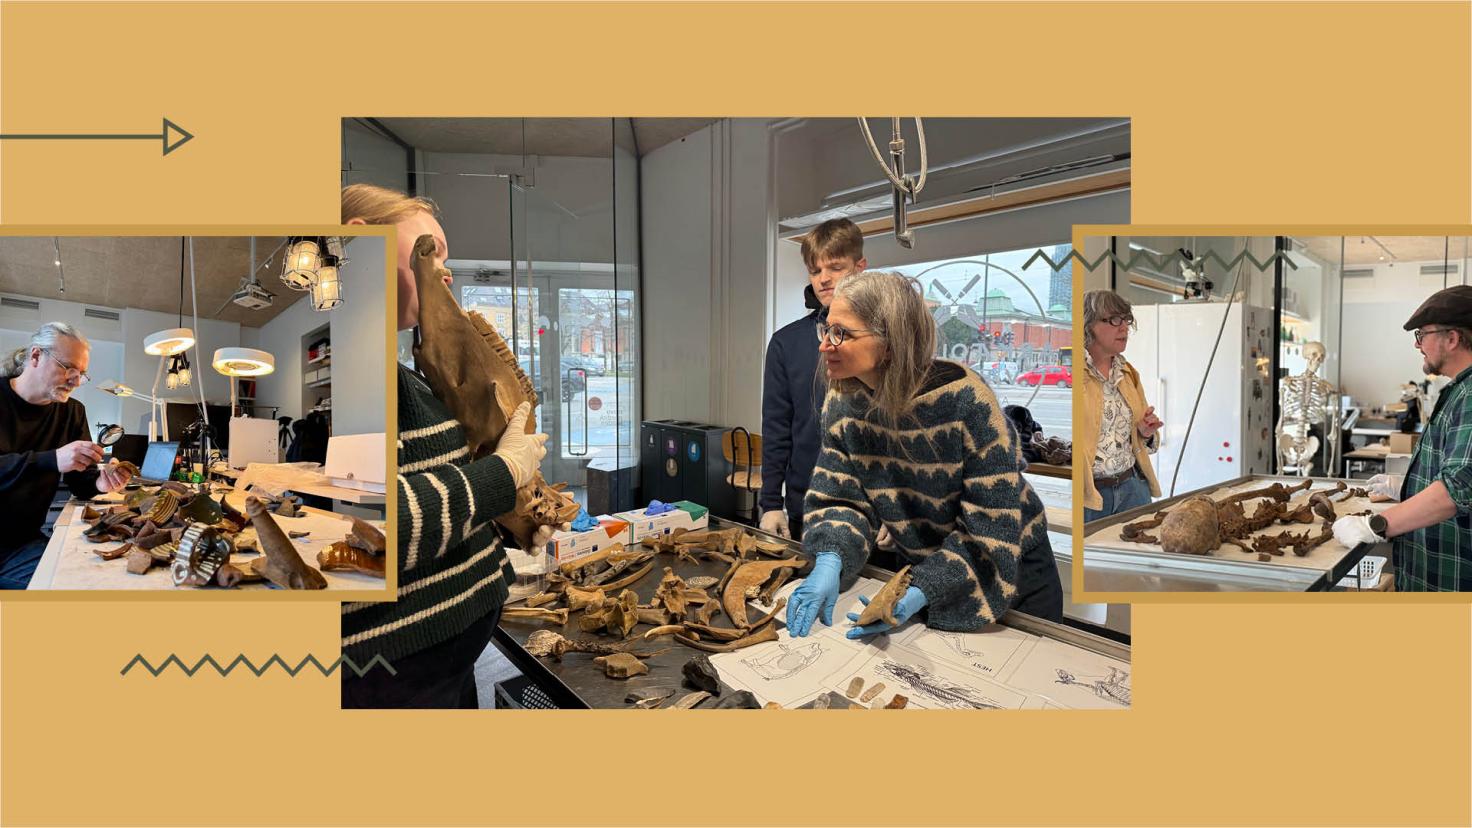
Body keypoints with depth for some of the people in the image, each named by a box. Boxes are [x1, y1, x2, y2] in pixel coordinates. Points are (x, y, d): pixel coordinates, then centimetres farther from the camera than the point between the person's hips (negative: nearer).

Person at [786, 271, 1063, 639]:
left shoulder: (966, 399, -31)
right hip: (920, 564, 4)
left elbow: (993, 524, -28)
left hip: (1011, 569, -4)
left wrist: (920, 594, -34)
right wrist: (829, 562, -30)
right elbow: (840, 499, -11)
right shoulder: (843, 401, -14)